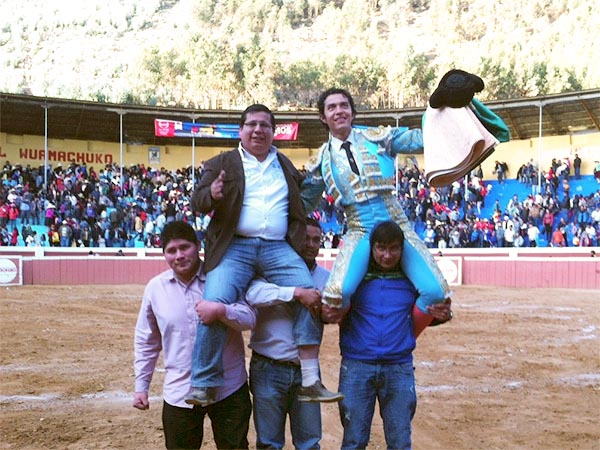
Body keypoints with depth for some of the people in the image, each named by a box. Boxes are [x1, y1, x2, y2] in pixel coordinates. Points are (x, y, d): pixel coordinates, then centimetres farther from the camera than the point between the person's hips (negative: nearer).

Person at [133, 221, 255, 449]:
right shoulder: (155, 287, 0)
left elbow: (251, 317, -14)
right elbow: (145, 341, 10)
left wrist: (221, 311, -33)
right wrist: (141, 386, 10)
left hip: (228, 389, -2)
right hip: (178, 394, 2)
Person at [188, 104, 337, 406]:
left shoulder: (286, 166, 23)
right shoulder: (221, 163, 11)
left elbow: (298, 206, 35)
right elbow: (197, 201, 0)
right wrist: (211, 194, -22)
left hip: (279, 248, 3)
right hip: (235, 247, -3)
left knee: (313, 296, -17)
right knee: (215, 302, -25)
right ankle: (203, 384, -16)